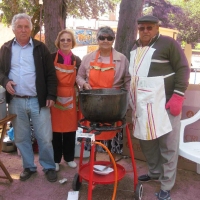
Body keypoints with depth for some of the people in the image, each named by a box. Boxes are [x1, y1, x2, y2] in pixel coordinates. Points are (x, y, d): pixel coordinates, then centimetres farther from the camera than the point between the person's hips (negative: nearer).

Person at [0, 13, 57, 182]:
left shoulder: (40, 48, 2)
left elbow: (50, 74, 0)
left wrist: (51, 96, -7)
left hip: (38, 101, -2)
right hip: (16, 102, 3)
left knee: (45, 138, 3)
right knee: (21, 138, 12)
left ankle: (49, 167, 22)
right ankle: (28, 167, 30)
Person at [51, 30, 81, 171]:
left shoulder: (77, 60, 8)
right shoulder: (52, 58, -2)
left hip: (70, 98, 3)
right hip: (55, 97, -2)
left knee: (70, 128, 9)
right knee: (55, 128, 3)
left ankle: (69, 157, 26)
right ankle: (56, 159, 19)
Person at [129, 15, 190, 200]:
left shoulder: (168, 43, -5)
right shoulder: (135, 48, 14)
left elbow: (183, 69, -9)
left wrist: (178, 96, -18)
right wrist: (132, 100, 18)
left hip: (165, 103, -6)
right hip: (142, 105, 7)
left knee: (167, 145, 2)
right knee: (146, 140, 15)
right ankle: (154, 172, 36)